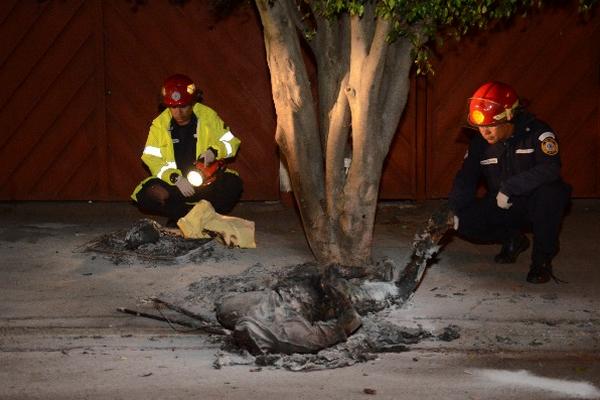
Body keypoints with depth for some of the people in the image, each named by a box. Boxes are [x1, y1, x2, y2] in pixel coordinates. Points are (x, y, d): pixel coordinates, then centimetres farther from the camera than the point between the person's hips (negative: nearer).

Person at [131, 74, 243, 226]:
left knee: (233, 183, -29)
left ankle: (179, 215, -20)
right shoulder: (159, 124, -3)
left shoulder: (208, 116, -3)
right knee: (147, 194, -29)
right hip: (172, 183, 0)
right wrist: (175, 178, -24)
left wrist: (214, 151, -18)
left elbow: (231, 143, 4)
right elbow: (152, 160, -8)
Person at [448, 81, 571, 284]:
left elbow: (550, 169, -36)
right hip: (500, 208, 5)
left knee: (550, 191, -38)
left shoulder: (537, 133, -20)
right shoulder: (479, 143, -3)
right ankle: (513, 240, 11)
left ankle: (542, 258, -17)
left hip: (536, 207, -5)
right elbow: (465, 181, -3)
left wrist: (508, 187, -33)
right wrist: (451, 212, -20)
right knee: (464, 221, -20)